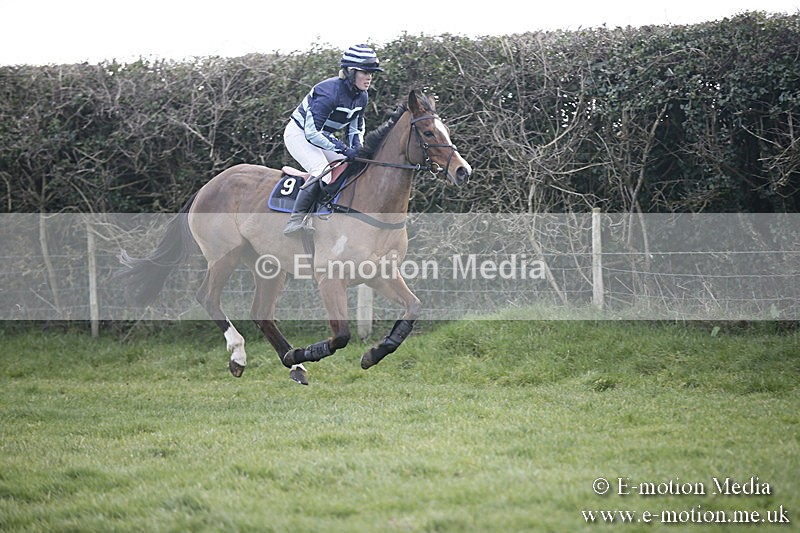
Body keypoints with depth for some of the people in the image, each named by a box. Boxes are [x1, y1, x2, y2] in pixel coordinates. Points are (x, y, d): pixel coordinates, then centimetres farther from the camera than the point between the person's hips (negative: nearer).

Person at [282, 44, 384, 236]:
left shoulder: (362, 97, -6)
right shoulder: (329, 92, -31)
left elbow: (356, 128, 11)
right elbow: (312, 132, -32)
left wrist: (358, 149, -10)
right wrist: (343, 149, -31)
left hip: (322, 137, 9)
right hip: (299, 134, -9)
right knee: (322, 172, -29)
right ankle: (295, 220, -28)